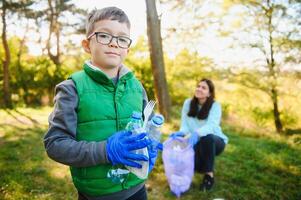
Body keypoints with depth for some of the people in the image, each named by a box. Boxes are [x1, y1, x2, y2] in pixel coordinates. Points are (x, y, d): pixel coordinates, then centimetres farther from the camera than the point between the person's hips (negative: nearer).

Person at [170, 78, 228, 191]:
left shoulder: (215, 106, -15)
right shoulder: (188, 103, -5)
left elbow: (211, 125, -32)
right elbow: (185, 124, -7)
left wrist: (196, 134, -52)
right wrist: (182, 133, -31)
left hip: (214, 141, -2)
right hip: (197, 143, 3)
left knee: (206, 138, -38)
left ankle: (209, 175, -17)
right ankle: (203, 166, 14)